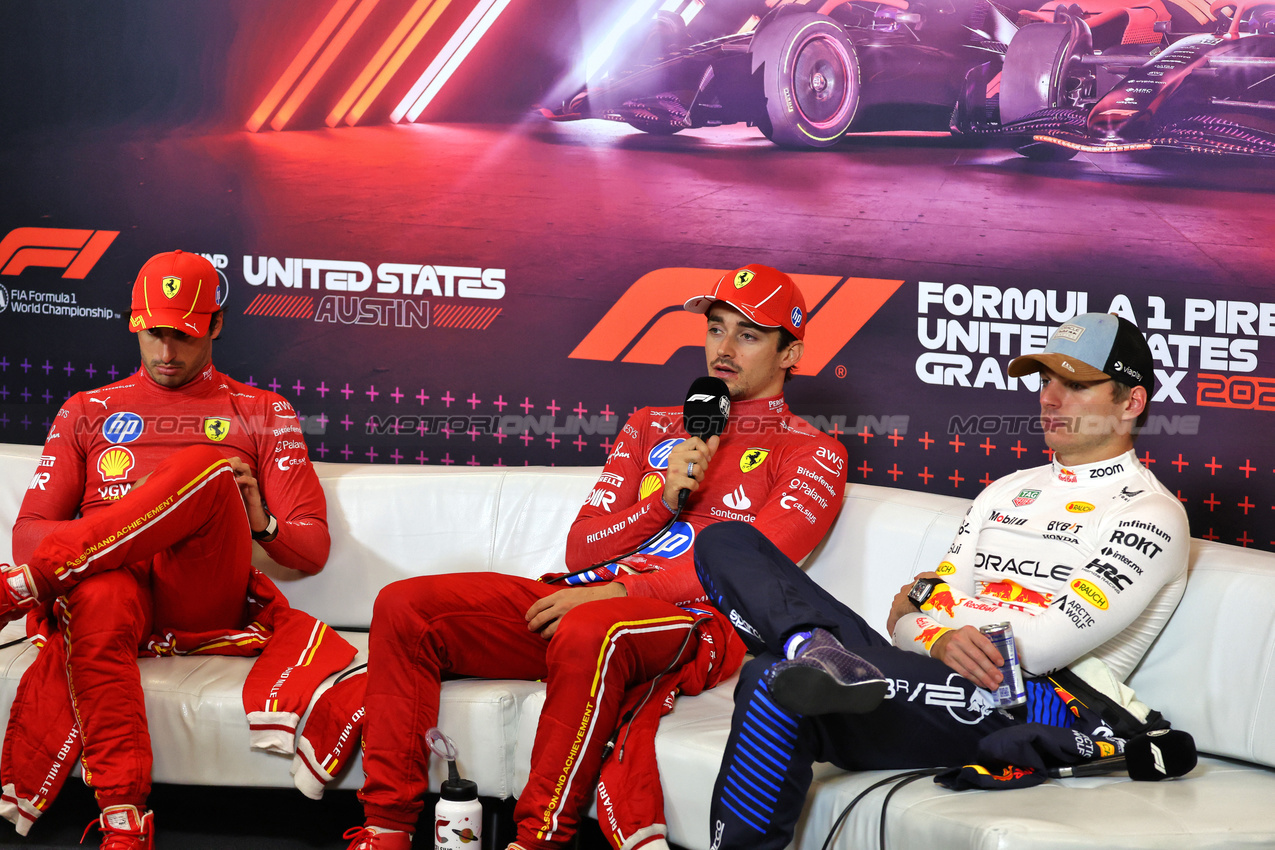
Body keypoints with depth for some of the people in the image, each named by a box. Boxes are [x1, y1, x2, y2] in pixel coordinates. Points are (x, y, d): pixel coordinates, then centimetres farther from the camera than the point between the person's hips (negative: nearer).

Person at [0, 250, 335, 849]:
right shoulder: (88, 412, 26)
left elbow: (312, 548, 17)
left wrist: (260, 525, -7)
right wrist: (98, 536, -7)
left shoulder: (262, 414, 22)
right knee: (99, 597, -41)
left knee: (207, 470, -31)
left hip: (205, 603, 0)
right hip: (115, 581, 0)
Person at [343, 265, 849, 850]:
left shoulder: (813, 454, 8)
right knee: (404, 606, -12)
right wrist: (665, 500, -3)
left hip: (694, 625, -6)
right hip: (590, 599, 6)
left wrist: (618, 592, -16)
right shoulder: (651, 427, 25)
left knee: (589, 633, -41)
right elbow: (581, 549, 16)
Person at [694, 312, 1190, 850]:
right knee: (728, 543, -9)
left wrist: (921, 611, 0)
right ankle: (817, 651, -35)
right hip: (926, 678, 8)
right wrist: (939, 640, -7)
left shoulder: (1151, 514, 4)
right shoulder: (1006, 492, 29)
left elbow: (1052, 642, -11)